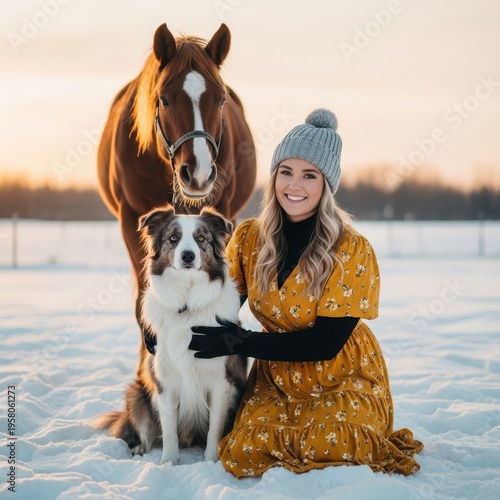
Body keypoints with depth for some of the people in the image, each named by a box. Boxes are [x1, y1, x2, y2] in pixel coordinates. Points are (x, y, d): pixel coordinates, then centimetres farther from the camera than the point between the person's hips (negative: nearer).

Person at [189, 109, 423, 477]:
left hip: (345, 379, -3)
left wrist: (241, 343, -22)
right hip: (276, 378, 3)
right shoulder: (248, 238, -5)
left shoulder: (352, 250, -17)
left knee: (326, 445, -31)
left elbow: (326, 343, -19)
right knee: (243, 451, -21)